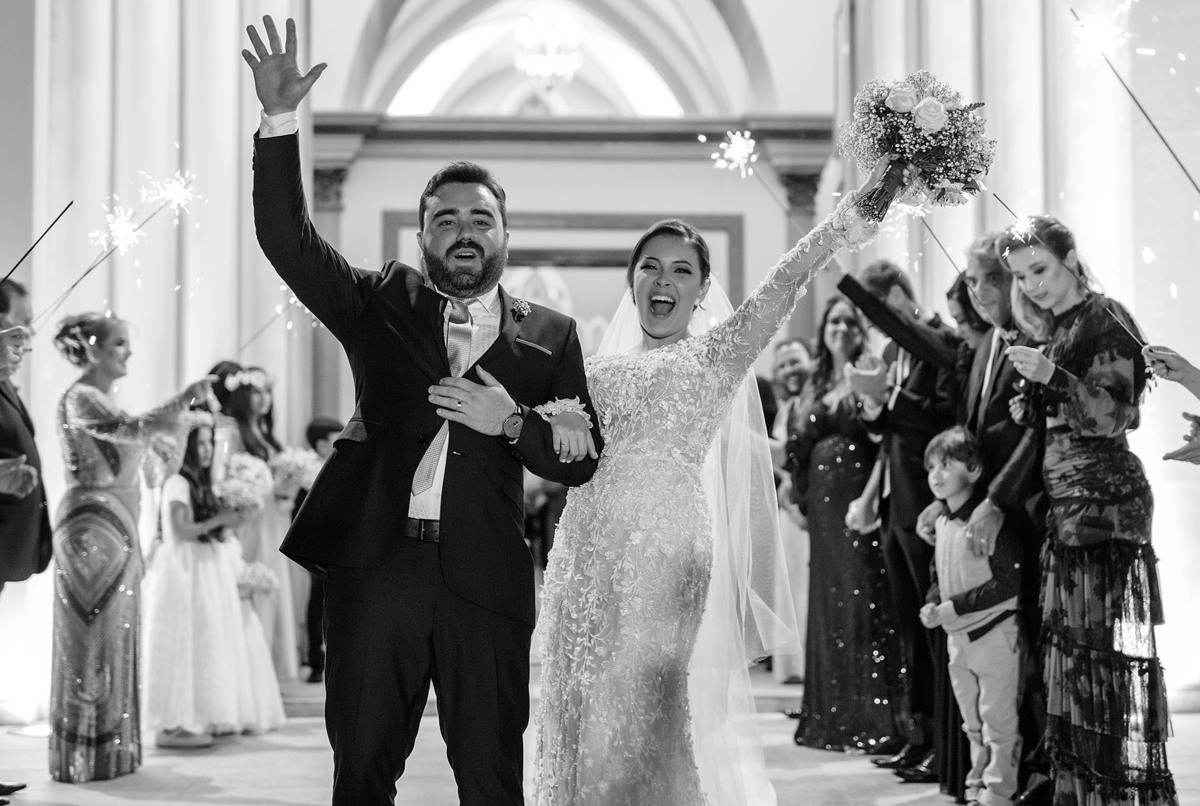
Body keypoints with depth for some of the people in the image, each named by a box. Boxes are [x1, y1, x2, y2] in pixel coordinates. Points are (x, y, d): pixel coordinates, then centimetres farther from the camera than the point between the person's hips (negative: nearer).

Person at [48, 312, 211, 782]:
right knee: (92, 641, -3)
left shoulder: (102, 399, 16)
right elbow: (133, 429, -27)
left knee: (114, 639, 11)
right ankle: (83, 758, 4)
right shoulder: (79, 399, -12)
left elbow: (134, 445, 22)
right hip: (91, 527, -9)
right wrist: (187, 397, -25)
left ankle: (109, 751, 18)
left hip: (116, 529, 9)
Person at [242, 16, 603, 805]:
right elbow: (287, 237, -3)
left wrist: (512, 422, -12)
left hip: (486, 581, 0)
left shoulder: (550, 335, 8)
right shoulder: (382, 305, 9)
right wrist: (279, 122, -15)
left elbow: (582, 460, 7)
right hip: (375, 564, 1)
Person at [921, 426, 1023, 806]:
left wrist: (953, 607, -22)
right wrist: (931, 604, -3)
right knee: (972, 724, 18)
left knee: (999, 723, 0)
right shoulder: (942, 523, 7)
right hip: (958, 636, 8)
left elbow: (1008, 582, -23)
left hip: (995, 634, -8)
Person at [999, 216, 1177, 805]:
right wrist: (1030, 410, 4)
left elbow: (1114, 414, -14)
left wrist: (1051, 377, -24)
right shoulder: (1056, 330, 17)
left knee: (1108, 649, -9)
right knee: (1069, 650, 8)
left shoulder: (1106, 319, -6)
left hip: (1107, 500, -8)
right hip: (1067, 505, 8)